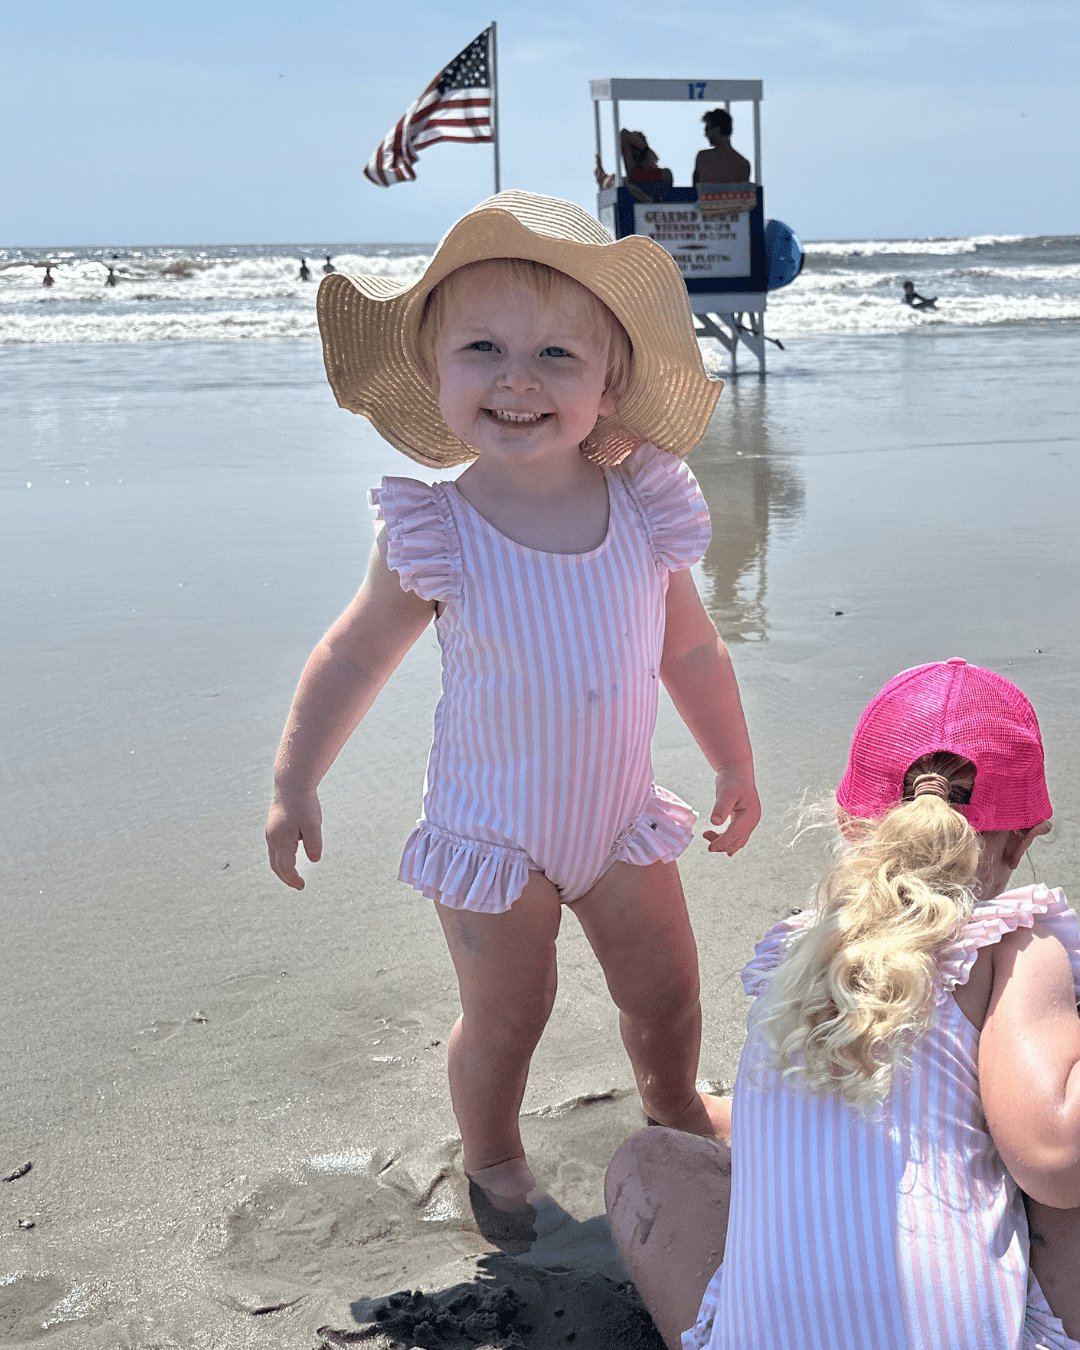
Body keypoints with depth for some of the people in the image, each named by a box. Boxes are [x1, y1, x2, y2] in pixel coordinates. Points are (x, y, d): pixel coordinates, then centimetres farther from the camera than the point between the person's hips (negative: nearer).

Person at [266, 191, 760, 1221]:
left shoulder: (643, 515, -12)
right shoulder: (435, 538, -20)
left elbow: (691, 649, 4)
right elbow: (352, 657, -5)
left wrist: (736, 768, 12)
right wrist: (294, 785, 0)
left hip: (620, 821, 3)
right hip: (490, 835, -3)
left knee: (666, 990, 16)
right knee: (504, 1015, 9)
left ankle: (677, 1108, 48)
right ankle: (490, 1153, 39)